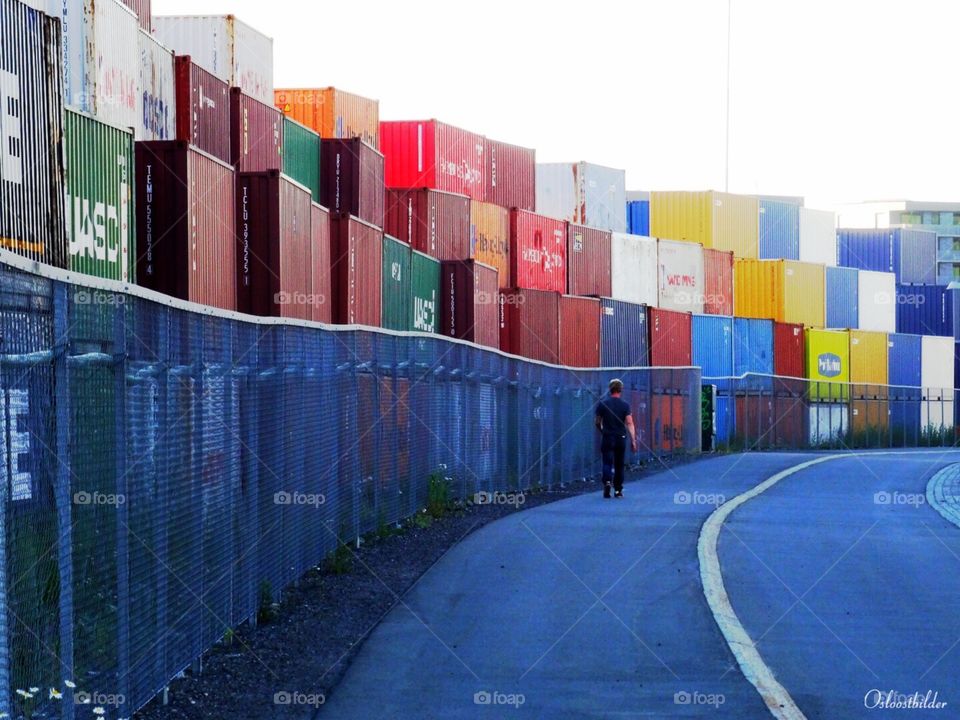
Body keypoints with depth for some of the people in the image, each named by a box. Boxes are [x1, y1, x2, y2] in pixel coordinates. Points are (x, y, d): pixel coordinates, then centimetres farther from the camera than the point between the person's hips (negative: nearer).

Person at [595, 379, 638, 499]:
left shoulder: (602, 403, -1)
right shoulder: (625, 405, -3)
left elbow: (597, 422, 6)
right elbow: (629, 423, -8)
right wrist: (633, 440, -8)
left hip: (607, 438, -1)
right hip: (621, 438, 1)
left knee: (607, 462, -2)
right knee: (619, 465, 11)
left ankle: (607, 481, -29)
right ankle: (618, 490, 15)